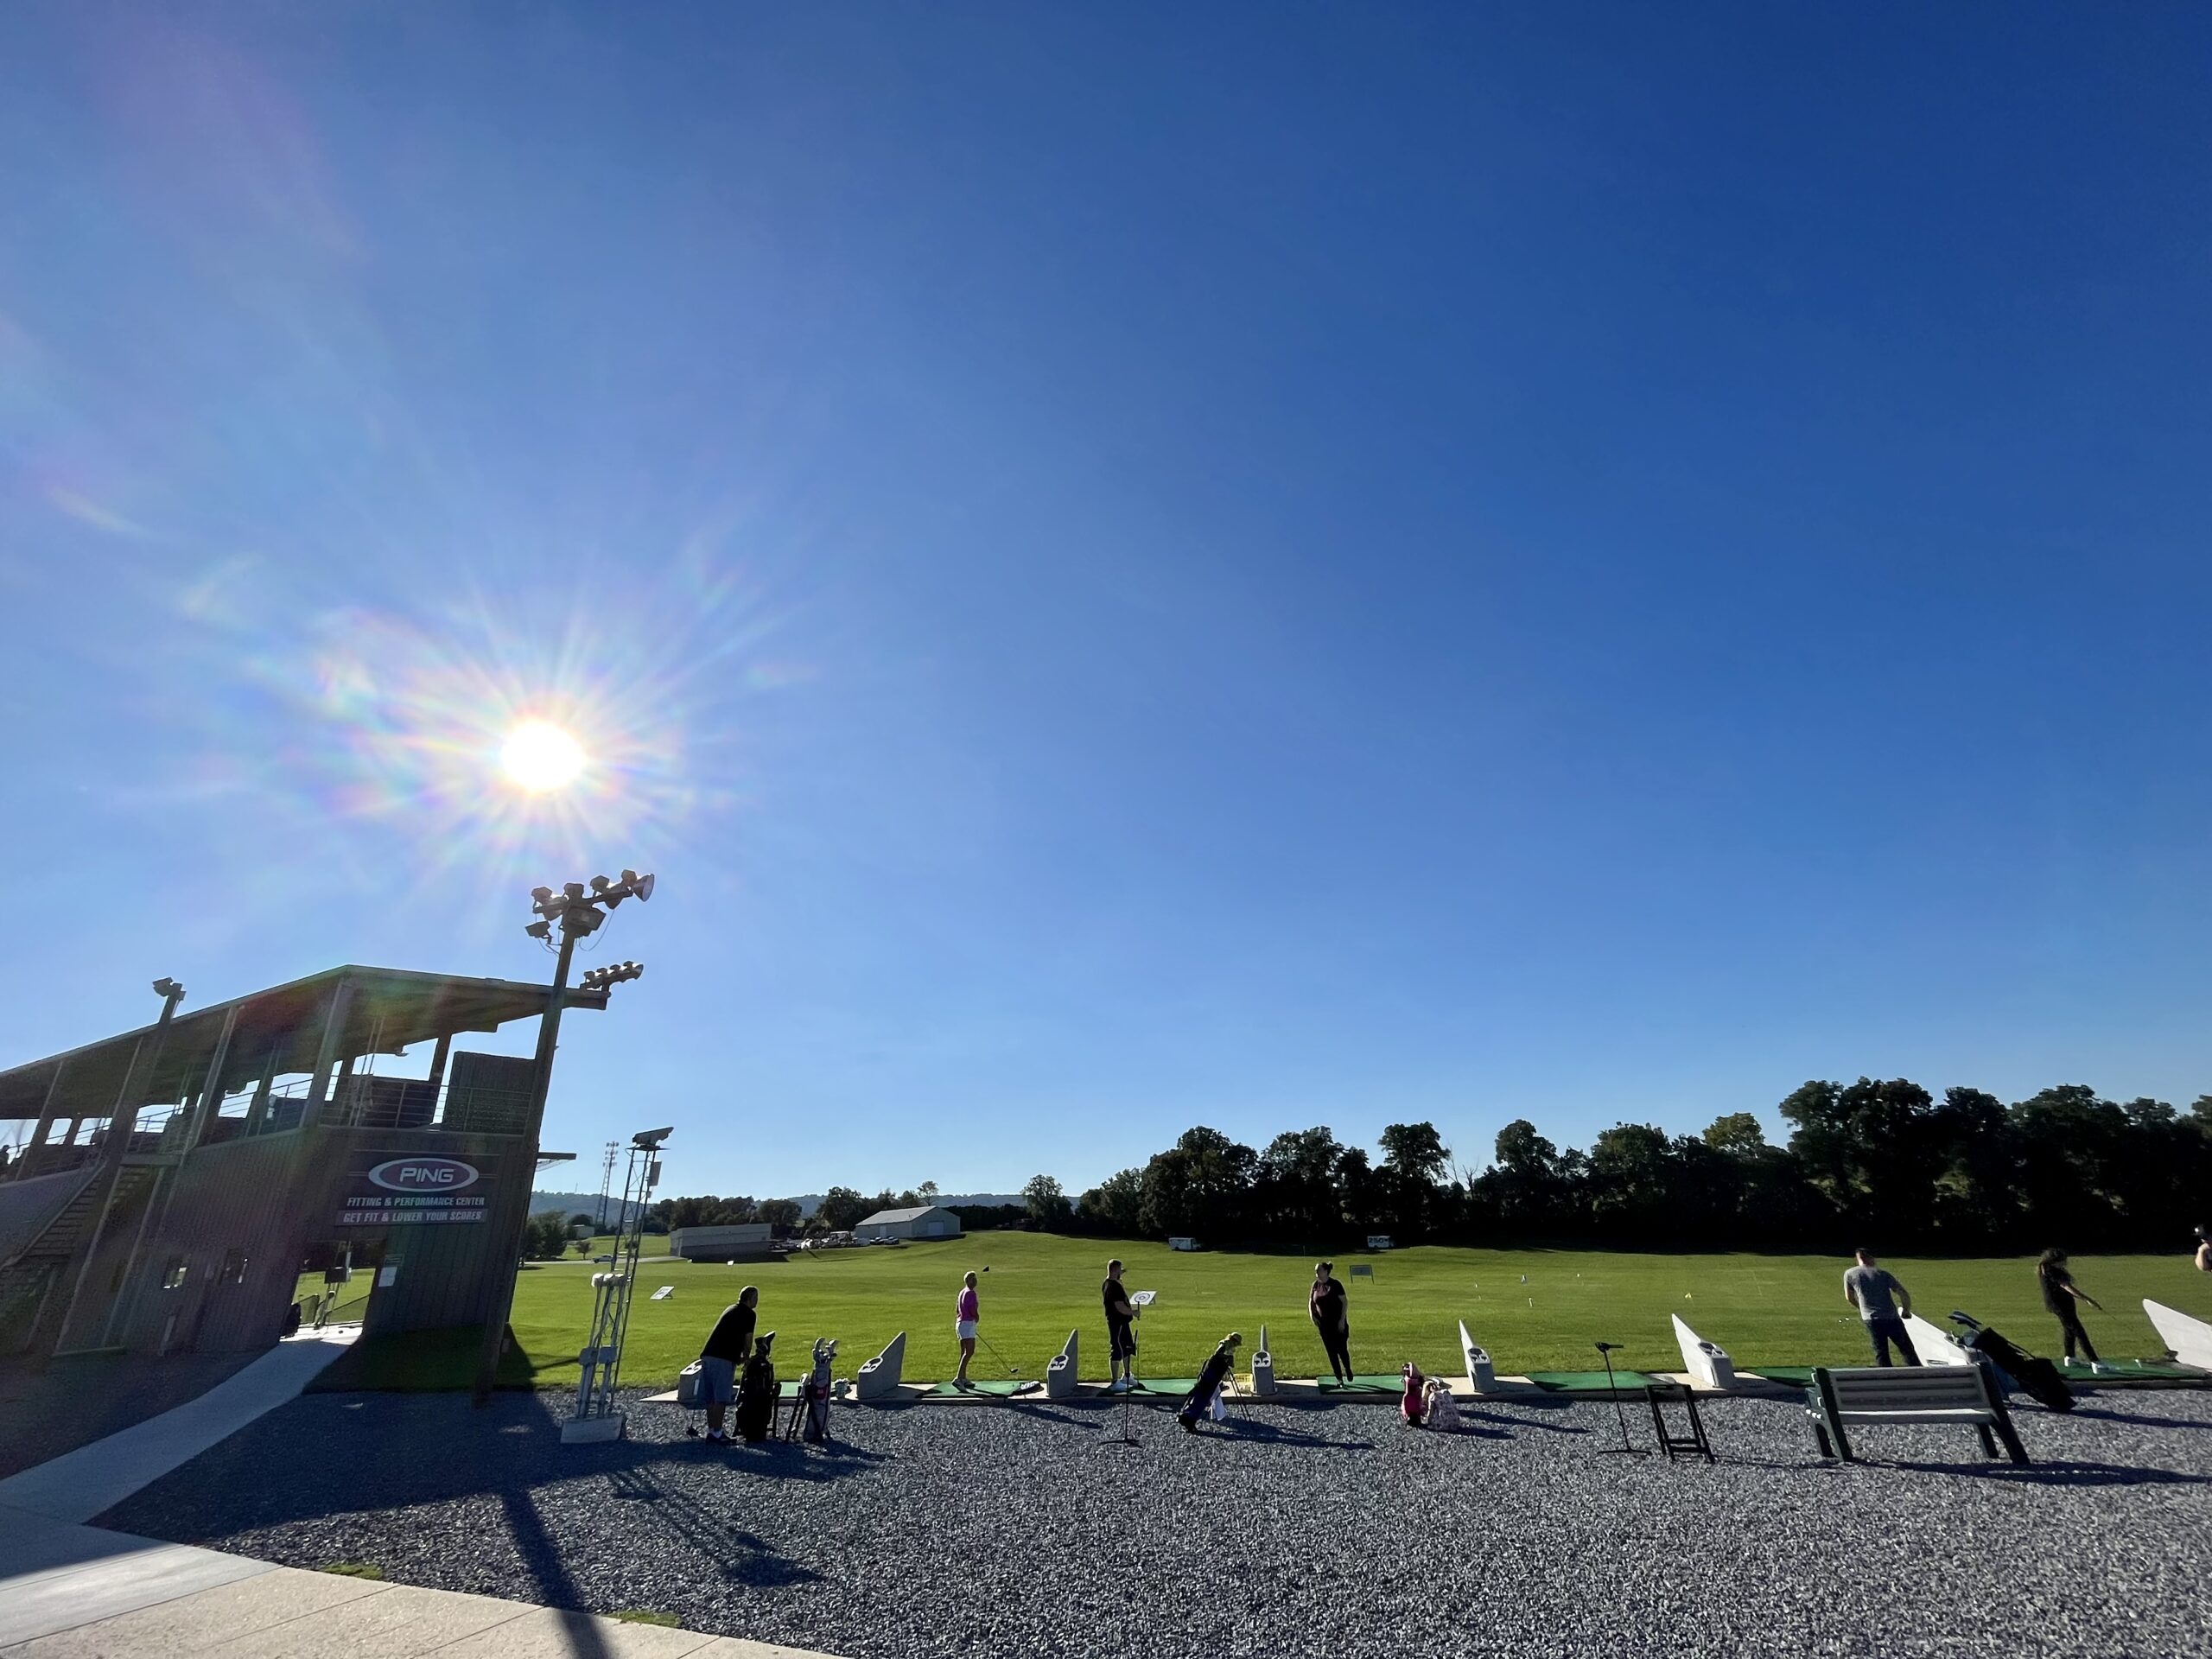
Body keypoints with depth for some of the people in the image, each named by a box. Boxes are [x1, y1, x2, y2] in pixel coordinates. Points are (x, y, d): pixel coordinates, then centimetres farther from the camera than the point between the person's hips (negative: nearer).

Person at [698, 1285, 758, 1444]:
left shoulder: (731, 1309, 24)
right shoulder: (749, 1314, -2)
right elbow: (748, 1340, 1)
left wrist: (740, 1357, 34)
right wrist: (746, 1358, 18)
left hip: (707, 1355, 8)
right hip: (723, 1359, -8)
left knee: (710, 1397, 12)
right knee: (721, 1398, -4)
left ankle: (711, 1430, 17)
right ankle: (717, 1433, -3)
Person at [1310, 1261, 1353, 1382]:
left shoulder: (1335, 1284, -13)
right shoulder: (1316, 1285, 1)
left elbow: (1345, 1302, -11)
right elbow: (1311, 1302, 10)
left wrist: (1342, 1320, -15)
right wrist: (1312, 1315, -5)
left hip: (1338, 1323, -4)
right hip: (1324, 1324, 4)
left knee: (1342, 1349, 3)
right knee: (1331, 1352, 7)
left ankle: (1348, 1371, 31)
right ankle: (1339, 1378, 18)